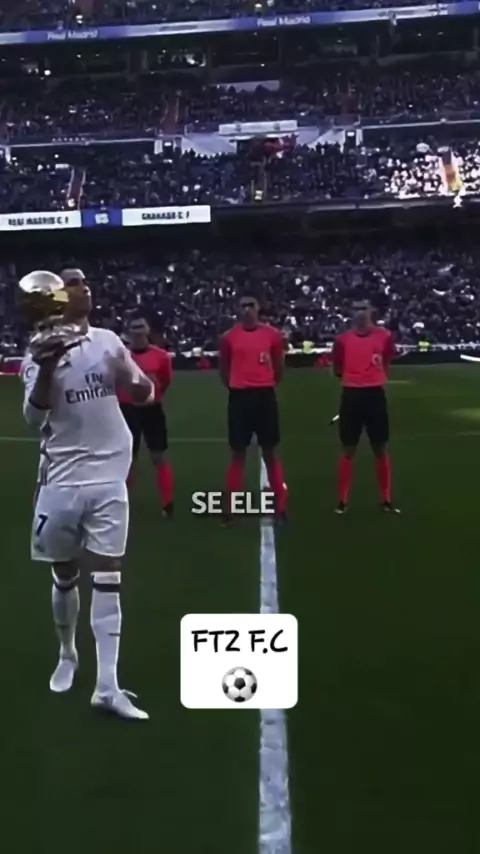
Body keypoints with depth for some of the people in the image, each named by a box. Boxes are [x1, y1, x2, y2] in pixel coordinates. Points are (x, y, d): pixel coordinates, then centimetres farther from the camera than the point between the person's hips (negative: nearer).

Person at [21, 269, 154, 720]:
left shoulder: (108, 341, 4)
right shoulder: (41, 353, -4)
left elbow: (143, 391, 9)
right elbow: (33, 417, -14)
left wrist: (137, 383, -15)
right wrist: (47, 366, -29)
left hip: (108, 477, 2)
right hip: (62, 479, -1)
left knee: (107, 577, 0)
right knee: (65, 576, 12)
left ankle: (107, 686, 6)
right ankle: (66, 655, 37)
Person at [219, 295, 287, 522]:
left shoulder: (272, 335, 2)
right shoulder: (229, 337, 3)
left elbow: (279, 365, 12)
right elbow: (224, 367, 13)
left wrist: (269, 384, 11)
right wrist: (235, 387, 10)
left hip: (265, 395, 0)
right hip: (239, 395, 0)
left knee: (270, 451, 5)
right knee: (238, 451, 5)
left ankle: (281, 503, 10)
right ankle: (232, 504, 12)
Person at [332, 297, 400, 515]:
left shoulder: (384, 336, 1)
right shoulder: (343, 339, 2)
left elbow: (386, 364, 13)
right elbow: (337, 370, 12)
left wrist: (375, 377, 2)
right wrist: (353, 376, 1)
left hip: (375, 394, 0)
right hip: (351, 395, 0)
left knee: (381, 449, 7)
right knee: (348, 450, 5)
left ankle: (387, 500, 18)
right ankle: (342, 501, 13)